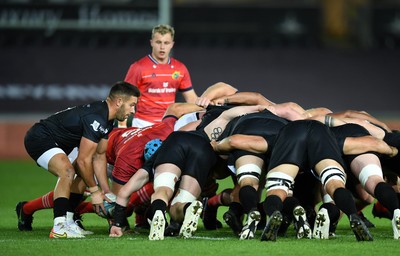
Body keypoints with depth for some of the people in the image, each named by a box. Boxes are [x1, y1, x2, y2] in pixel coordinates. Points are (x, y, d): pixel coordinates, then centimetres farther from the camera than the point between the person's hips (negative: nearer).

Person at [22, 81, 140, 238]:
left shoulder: (107, 121, 6)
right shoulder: (95, 119, -27)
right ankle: (59, 227, -30)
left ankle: (68, 220, 16)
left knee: (84, 175, 16)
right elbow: (83, 160, -24)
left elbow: (99, 156, 10)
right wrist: (94, 191, -14)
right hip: (39, 138, -12)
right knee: (68, 171, -31)